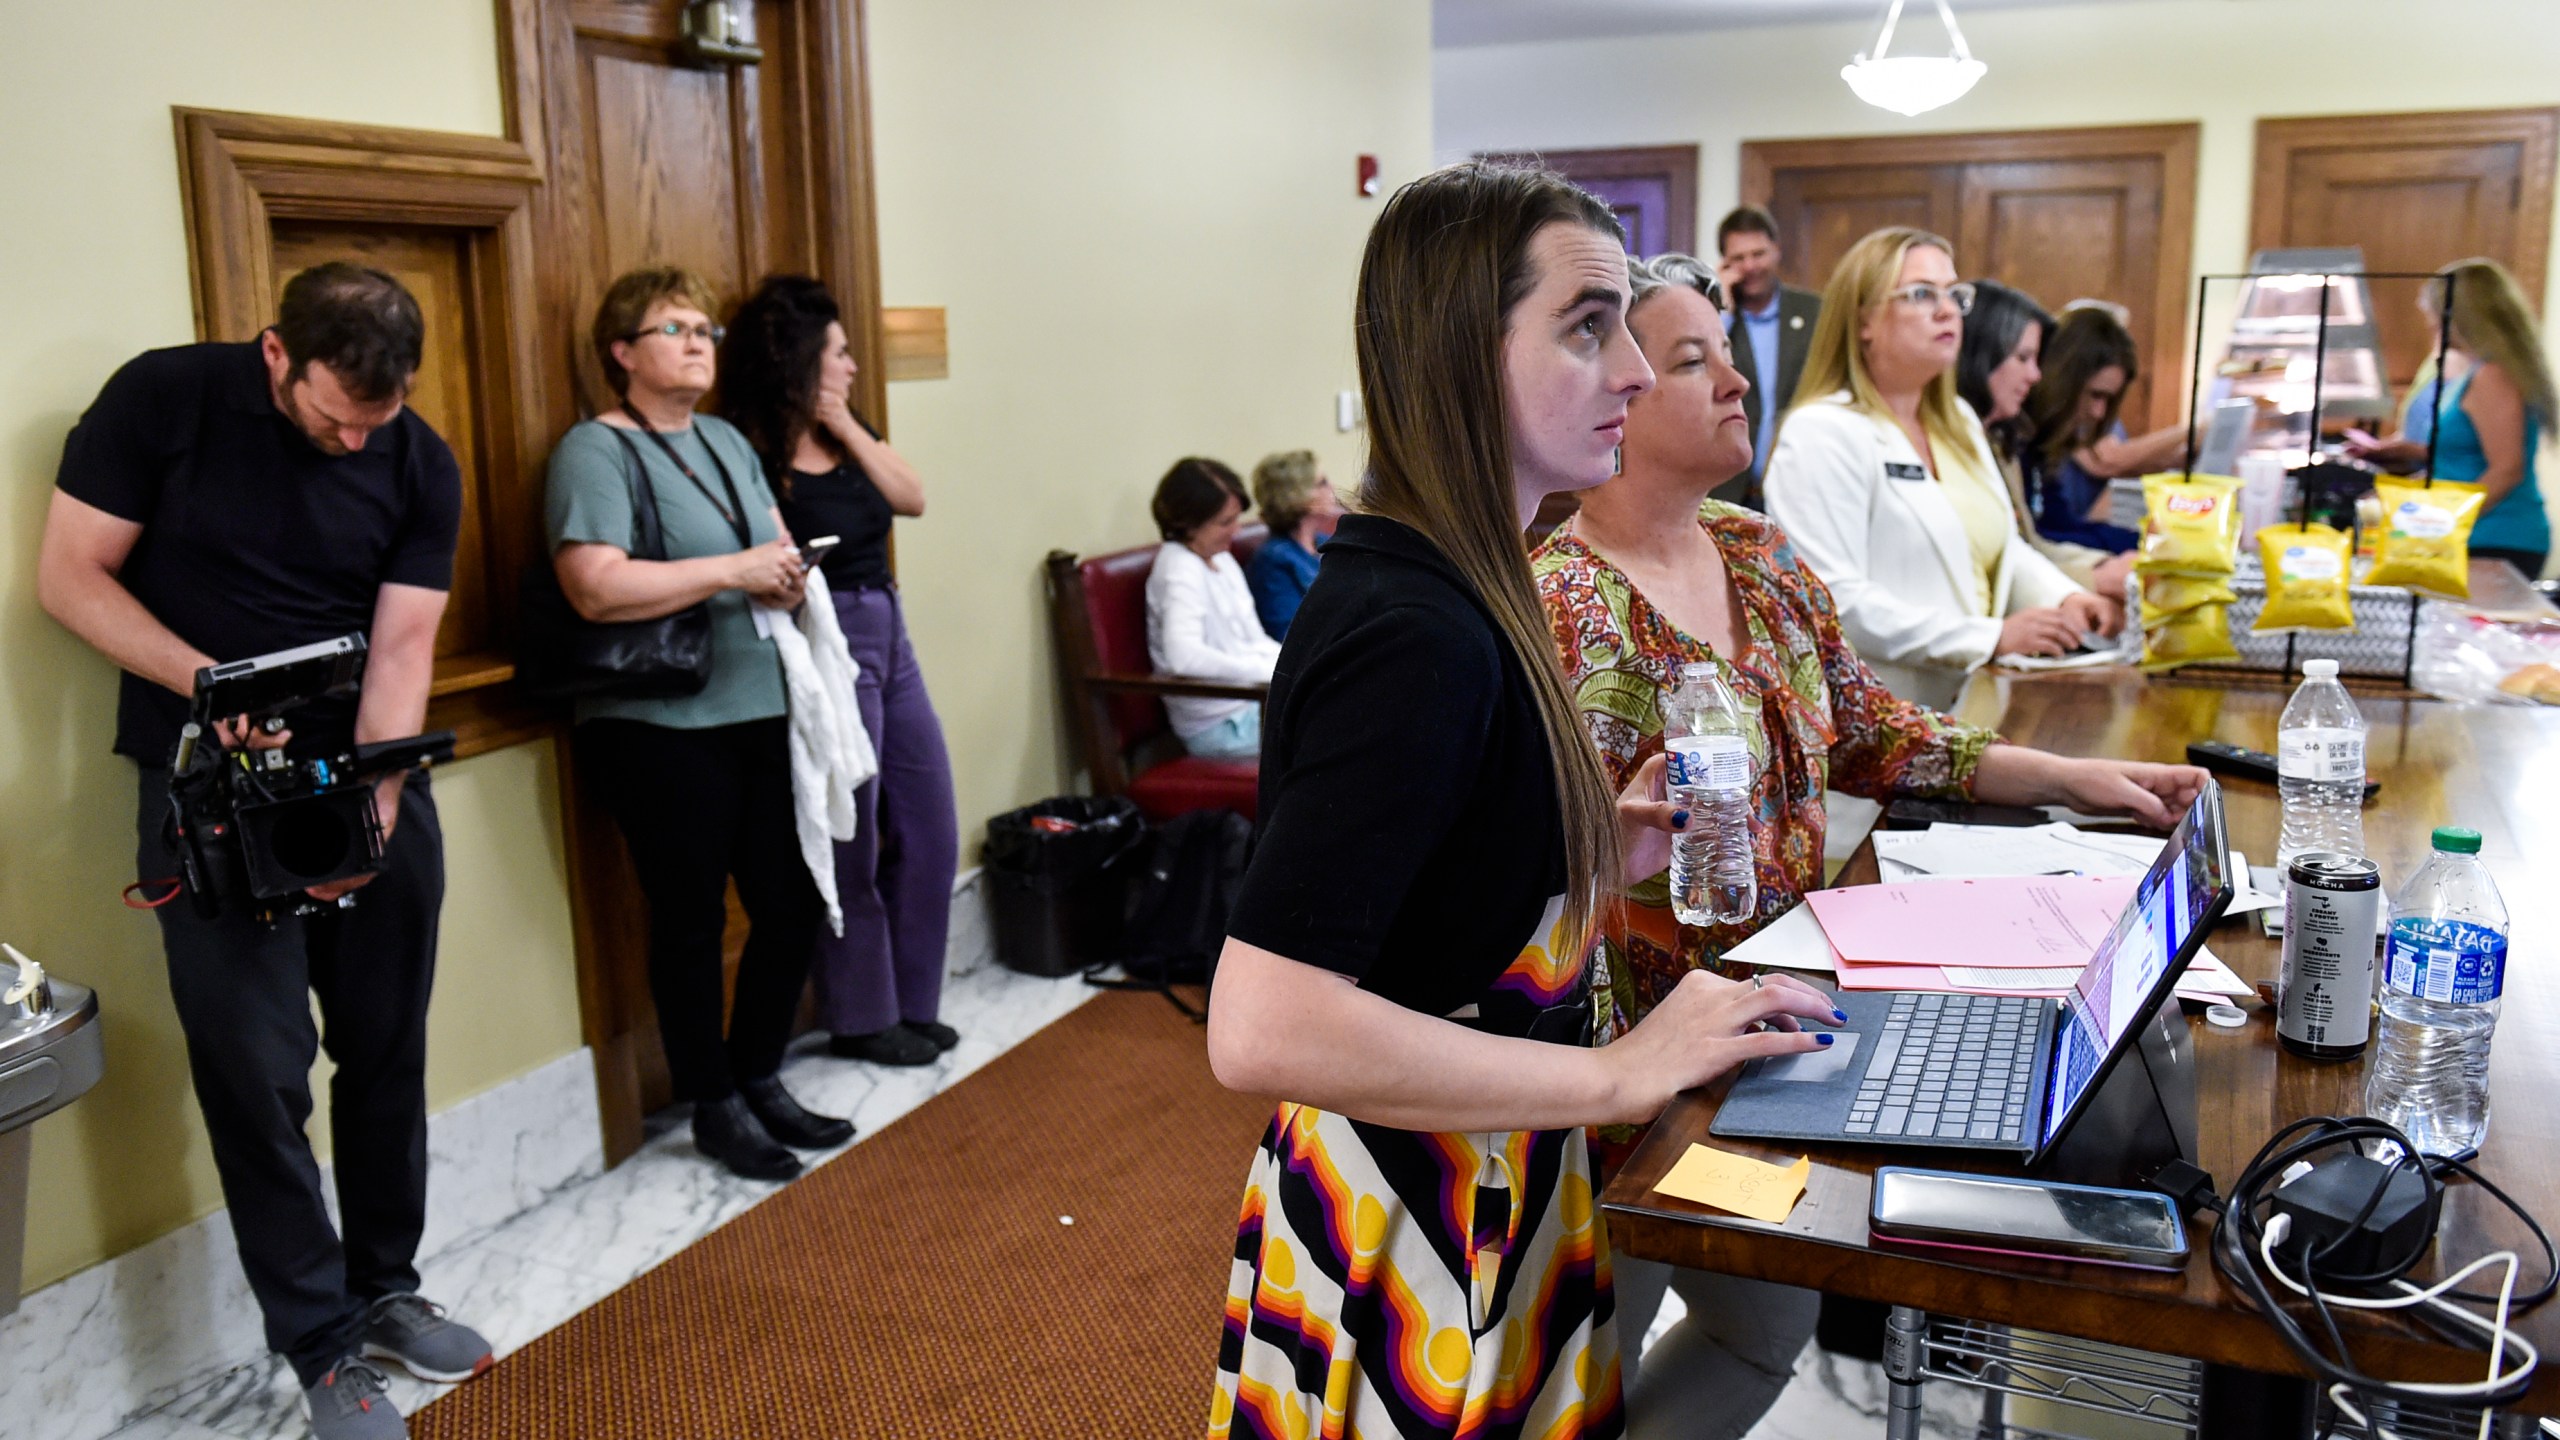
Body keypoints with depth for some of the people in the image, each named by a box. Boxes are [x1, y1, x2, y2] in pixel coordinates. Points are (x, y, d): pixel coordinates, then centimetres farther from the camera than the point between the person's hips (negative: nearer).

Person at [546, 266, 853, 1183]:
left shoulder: (728, 441, 15)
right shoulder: (595, 449, -9)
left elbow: (780, 549, 21)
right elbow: (596, 589, -21)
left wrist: (787, 572, -4)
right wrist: (733, 571, -20)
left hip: (759, 714, 7)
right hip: (659, 730, -7)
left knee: (794, 904, 11)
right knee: (691, 920, 6)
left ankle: (759, 1079, 31)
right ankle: (714, 1107, 22)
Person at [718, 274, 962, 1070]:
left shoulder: (846, 434, 12)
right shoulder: (753, 454, -12)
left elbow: (911, 496, 0)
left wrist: (845, 427, -4)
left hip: (889, 636, 8)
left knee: (928, 832, 11)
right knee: (849, 847, 2)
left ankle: (911, 1003, 24)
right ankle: (862, 1019, 16)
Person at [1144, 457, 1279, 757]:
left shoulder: (1222, 560, 14)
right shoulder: (1179, 568, -14)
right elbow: (1183, 656, -29)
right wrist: (1267, 671, -25)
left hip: (1251, 705, 9)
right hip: (1220, 725, -9)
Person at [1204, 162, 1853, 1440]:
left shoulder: (1424, 583, 4)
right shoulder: (1417, 636, -26)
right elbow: (1261, 1029, -33)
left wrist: (1602, 848, 2)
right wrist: (1617, 1075, -25)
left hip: (1472, 1184, 9)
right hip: (1426, 1237, -9)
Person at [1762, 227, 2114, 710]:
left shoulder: (1958, 422, 20)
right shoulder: (1822, 434, -11)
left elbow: (2001, 545, 28)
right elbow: (1833, 601, -21)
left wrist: (2063, 598, 5)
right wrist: (1992, 637, -21)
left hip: (1975, 703, 9)